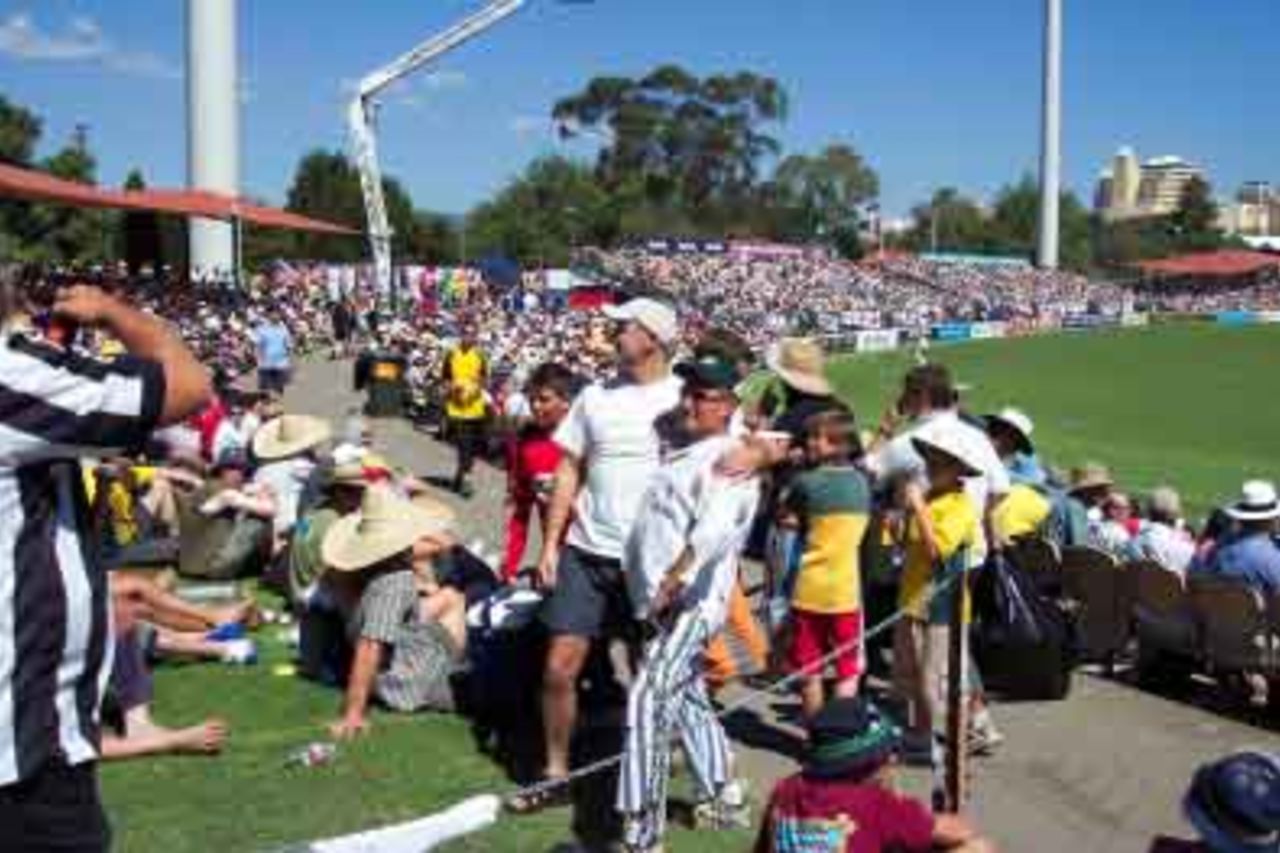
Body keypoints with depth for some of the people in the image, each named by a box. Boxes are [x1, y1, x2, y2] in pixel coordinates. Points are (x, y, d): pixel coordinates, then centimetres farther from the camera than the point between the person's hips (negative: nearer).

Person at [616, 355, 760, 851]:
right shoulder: (686, 452, 17)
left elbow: (713, 529, -28)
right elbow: (662, 524, 24)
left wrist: (671, 582, -34)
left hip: (689, 600, -10)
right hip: (663, 597, 10)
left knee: (647, 701, -17)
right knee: (686, 697, 21)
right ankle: (722, 795, 38)